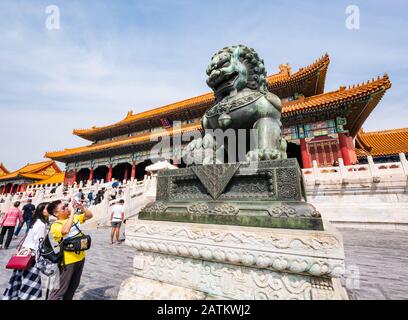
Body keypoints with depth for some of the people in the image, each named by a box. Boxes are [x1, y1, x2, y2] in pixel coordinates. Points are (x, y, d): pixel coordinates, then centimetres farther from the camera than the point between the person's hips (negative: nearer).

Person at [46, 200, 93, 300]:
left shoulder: (74, 217, 1)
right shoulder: (55, 226, -18)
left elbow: (89, 215, 9)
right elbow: (65, 230, -39)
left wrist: (82, 207, -9)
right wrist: (72, 212, -33)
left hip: (80, 257, 7)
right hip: (68, 260, -6)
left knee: (73, 286, 24)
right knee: (60, 290, 9)